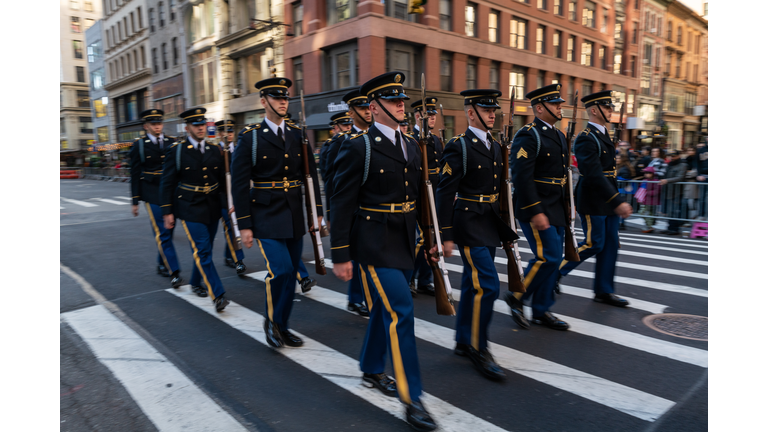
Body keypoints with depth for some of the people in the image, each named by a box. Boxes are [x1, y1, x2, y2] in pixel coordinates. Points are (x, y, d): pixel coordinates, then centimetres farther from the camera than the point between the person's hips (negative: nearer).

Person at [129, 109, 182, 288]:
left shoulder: (172, 142, 8)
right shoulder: (139, 145, 1)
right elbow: (135, 174, 2)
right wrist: (135, 201, 0)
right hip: (153, 195, -3)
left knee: (168, 232, 11)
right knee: (163, 234, -7)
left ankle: (162, 264, 29)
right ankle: (174, 272, -6)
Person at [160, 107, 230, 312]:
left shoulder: (215, 150, 8)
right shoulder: (176, 151, -3)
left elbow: (223, 180, 11)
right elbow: (168, 183, -3)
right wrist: (167, 211, -6)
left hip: (213, 207, 4)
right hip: (190, 208, -4)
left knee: (205, 250, 14)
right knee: (202, 251, -10)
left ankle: (196, 282, 36)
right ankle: (217, 294, -10)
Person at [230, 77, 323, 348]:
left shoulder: (298, 134, 9)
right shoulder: (249, 137, -4)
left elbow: (311, 174, 11)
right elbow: (240, 184, -6)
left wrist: (317, 211, 5)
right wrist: (244, 225, -9)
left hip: (295, 215, 5)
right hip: (266, 216, -4)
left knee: (291, 273, 10)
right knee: (280, 270, -14)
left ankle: (282, 326, 28)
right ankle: (271, 320, 13)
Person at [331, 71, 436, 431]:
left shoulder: (411, 145, 10)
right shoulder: (358, 147, -11)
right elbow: (342, 204, -12)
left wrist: (423, 238, 14)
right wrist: (340, 256, -12)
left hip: (404, 244, 7)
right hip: (374, 245, -7)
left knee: (384, 309, 18)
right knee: (401, 312, -9)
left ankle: (372, 370, 39)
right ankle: (412, 399, 4)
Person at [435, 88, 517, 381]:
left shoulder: (494, 146, 13)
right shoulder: (458, 147, -11)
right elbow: (444, 193, -14)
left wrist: (505, 226, 16)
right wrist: (446, 235, -16)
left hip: (490, 225, 8)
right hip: (469, 225, -8)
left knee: (473, 285, 14)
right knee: (487, 286, -9)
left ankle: (463, 342, 28)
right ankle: (477, 348, 7)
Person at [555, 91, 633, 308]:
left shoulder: (604, 135, 14)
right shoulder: (586, 138, -16)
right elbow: (595, 175, -25)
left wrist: (617, 201, 18)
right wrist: (618, 202, -28)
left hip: (608, 201, 9)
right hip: (592, 203, -9)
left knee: (610, 244, 10)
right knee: (593, 244, -4)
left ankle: (604, 291, 19)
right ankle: (555, 271, 14)